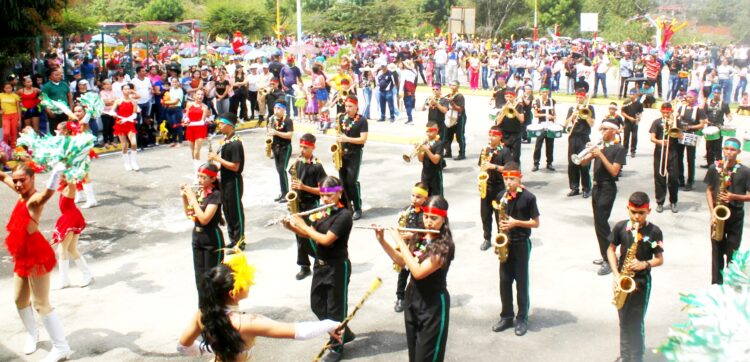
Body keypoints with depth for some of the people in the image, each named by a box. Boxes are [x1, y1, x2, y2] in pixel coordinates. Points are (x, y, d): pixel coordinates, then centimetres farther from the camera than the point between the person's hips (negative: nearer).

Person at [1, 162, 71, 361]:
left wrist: (56, 173, -68)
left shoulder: (35, 199, -22)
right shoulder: (22, 194, 4)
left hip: (36, 255, -9)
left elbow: (48, 193, -48)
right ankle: (32, 334, 46)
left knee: (41, 303, -3)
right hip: (23, 255, 9)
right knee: (20, 300, 22)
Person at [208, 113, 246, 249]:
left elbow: (235, 166, -23)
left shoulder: (235, 143, -19)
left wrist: (217, 158, -19)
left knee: (236, 212, 1)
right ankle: (233, 240, 25)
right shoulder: (225, 140, 9)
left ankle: (240, 242, 11)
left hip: (233, 182, -9)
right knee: (227, 211, 15)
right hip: (224, 181, 9)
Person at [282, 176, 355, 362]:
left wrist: (302, 224, -19)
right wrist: (291, 227, -7)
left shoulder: (344, 215, -20)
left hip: (337, 267, -8)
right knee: (317, 305, 16)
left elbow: (326, 239, -26)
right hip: (320, 264, 8)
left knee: (335, 308, 5)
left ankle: (337, 347, 22)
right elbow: (309, 234, 10)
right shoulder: (321, 212, 4)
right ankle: (344, 333, 34)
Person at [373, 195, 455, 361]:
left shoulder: (445, 246, -21)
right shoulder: (418, 237, 0)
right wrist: (382, 240, -2)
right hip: (411, 298, 7)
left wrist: (400, 241, -24)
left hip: (433, 305, -7)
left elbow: (418, 272, -29)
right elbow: (401, 261, 10)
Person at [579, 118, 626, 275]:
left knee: (601, 222, -11)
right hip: (596, 187, 7)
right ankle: (605, 255, 23)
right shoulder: (599, 146, 12)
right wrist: (589, 152, -10)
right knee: (598, 223, 12)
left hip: (607, 188, -7)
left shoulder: (618, 149, -8)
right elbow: (583, 162, 9)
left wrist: (600, 154, -20)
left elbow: (614, 171, -18)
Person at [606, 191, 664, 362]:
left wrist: (645, 264, -23)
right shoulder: (620, 227, -3)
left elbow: (660, 259, -3)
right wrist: (616, 274, -5)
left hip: (641, 281, -3)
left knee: (636, 323, -2)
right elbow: (611, 249, 6)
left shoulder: (654, 232, -9)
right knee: (624, 322, 14)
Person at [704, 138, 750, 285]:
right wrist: (712, 212, -5)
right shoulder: (714, 168, -1)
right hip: (717, 214, 1)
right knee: (717, 251, 6)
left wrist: (734, 197, -20)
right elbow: (709, 190, 5)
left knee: (732, 252, 3)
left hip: (736, 215, -1)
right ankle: (716, 284, 14)